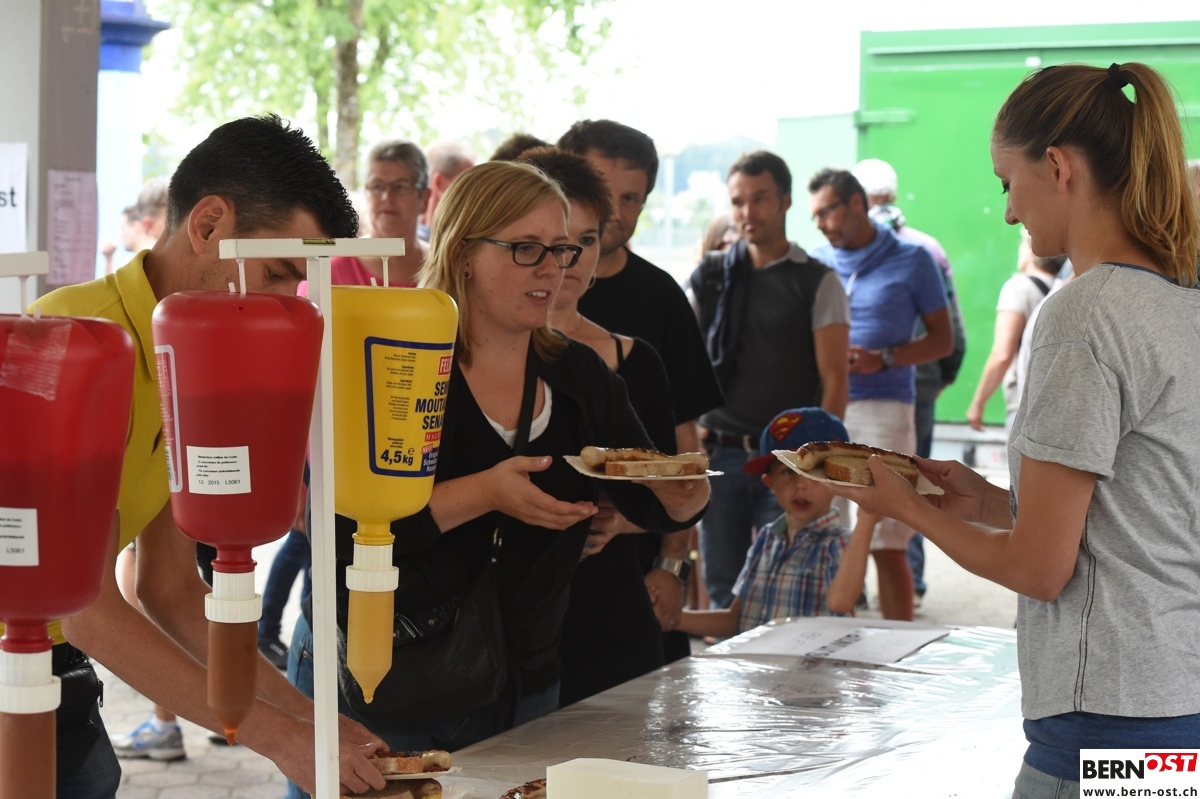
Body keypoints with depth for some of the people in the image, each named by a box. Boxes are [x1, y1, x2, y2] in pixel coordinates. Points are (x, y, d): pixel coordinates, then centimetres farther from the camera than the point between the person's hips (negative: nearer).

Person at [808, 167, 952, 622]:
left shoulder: (911, 261, 5)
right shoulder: (815, 265, 14)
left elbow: (942, 340, 5)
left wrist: (883, 359, -11)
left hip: (883, 408, -3)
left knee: (888, 546, -6)